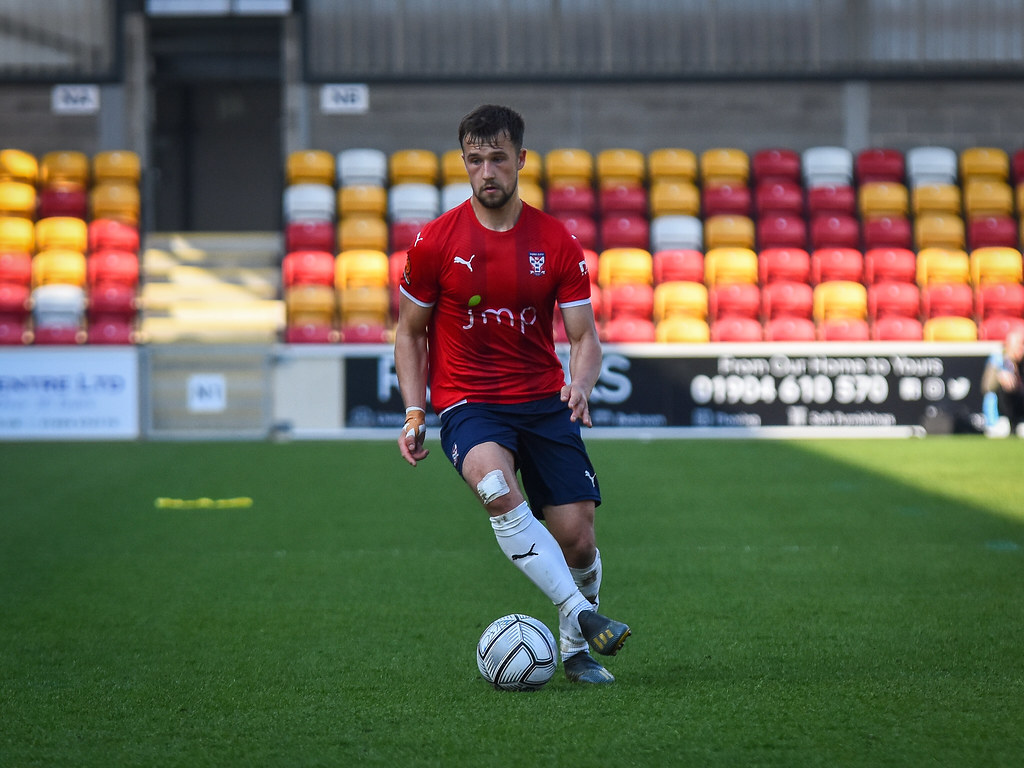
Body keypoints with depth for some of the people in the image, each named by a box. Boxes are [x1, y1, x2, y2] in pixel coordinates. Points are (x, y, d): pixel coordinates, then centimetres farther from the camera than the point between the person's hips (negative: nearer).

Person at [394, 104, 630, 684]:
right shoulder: (434, 243, -2)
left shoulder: (558, 243, 0)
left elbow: (585, 337, 1)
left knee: (577, 538, -7)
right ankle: (581, 613, -36)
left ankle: (575, 648, 20)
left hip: (544, 401, 2)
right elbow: (411, 332, 9)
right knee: (496, 486, -35)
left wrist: (581, 386, -21)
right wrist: (415, 413, -2)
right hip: (469, 402, -2)